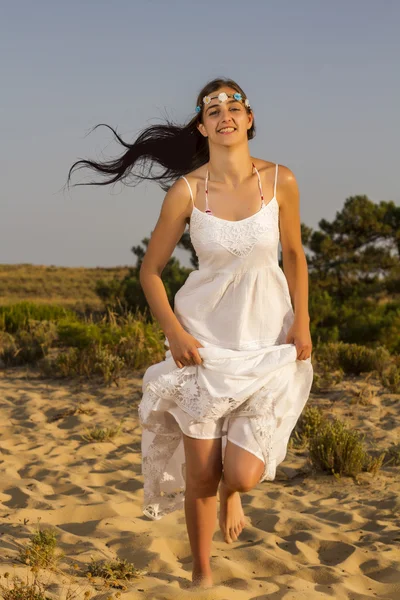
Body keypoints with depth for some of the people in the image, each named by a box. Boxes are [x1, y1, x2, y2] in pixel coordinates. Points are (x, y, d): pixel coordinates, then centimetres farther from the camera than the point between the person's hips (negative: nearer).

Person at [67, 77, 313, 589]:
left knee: (244, 473, -10)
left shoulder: (281, 181, -5)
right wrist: (175, 332, -11)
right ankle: (202, 574, 29)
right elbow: (150, 271, 0)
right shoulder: (186, 190, -9)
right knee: (201, 474, 4)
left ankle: (231, 490, 30)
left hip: (268, 342, 1)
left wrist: (302, 321, 0)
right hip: (204, 340, 0)